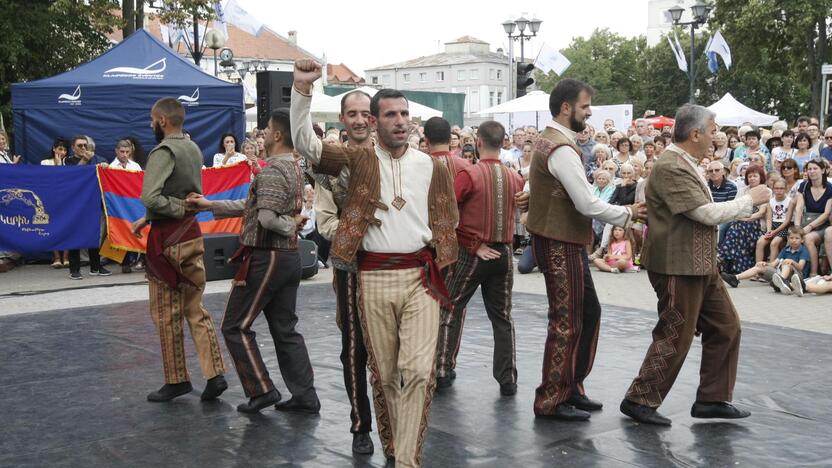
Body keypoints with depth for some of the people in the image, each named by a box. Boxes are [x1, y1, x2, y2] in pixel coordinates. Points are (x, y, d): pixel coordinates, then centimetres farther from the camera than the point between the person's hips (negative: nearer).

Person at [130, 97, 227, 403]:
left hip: (168, 239, -8)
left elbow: (150, 197, -27)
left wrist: (180, 209, -12)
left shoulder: (163, 152, -15)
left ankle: (177, 380, 13)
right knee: (195, 309, 12)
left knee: (166, 315, 5)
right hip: (192, 234, 8)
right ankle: (215, 374, 7)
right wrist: (147, 218, 15)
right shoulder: (194, 149, 10)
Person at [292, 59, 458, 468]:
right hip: (374, 277, 0)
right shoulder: (359, 161, 3)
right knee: (384, 372, 9)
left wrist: (439, 258, 5)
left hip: (420, 276, 0)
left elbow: (447, 222, 15)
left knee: (419, 369, -11)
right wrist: (302, 89, -19)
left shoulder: (431, 167, 8)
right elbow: (305, 143, -9)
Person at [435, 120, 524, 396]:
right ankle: (508, 380, 12)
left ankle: (443, 371, 12)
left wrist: (473, 245, -11)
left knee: (451, 310, 12)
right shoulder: (515, 179, -1)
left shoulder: (469, 174, -14)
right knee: (502, 317, 12)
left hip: (473, 254, -3)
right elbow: (518, 213, 9)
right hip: (504, 253, 3)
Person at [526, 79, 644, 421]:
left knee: (588, 312, 17)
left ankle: (571, 387, 26)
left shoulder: (549, 140, 14)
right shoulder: (562, 148, -19)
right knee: (566, 322, -2)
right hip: (560, 245, -10)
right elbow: (588, 204, -22)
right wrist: (628, 213, -9)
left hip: (564, 242, 10)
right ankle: (550, 401, 9)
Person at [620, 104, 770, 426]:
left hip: (700, 266, 10)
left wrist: (744, 209, 17)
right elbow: (708, 213, -21)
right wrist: (750, 200, -9)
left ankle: (712, 399, 24)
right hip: (678, 268, -10)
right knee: (675, 338, -2)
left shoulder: (684, 164, 12)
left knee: (726, 327, 14)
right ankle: (639, 400, 12)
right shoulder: (670, 167, -21)